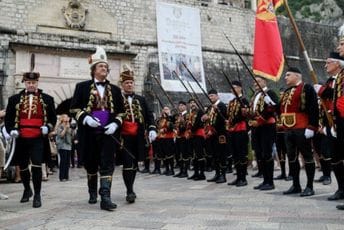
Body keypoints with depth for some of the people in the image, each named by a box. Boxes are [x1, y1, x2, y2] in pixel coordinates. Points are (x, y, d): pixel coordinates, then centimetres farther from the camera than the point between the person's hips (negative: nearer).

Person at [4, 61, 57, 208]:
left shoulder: (47, 99, 5)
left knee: (36, 166, -12)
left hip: (38, 140, -2)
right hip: (21, 140, 3)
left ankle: (37, 195, 0)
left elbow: (53, 117, 10)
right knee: (23, 167, 15)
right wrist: (11, 130, -5)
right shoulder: (15, 99, 7)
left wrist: (48, 127, -8)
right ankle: (27, 190, 38)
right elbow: (8, 118, 11)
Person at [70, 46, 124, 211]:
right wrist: (86, 118, -15)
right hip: (88, 133, 0)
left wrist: (115, 124, -7)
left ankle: (105, 197, -10)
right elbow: (74, 109, 3)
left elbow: (120, 112, 13)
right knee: (91, 164, 12)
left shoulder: (115, 90, 11)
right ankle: (93, 193, 32)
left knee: (107, 165, -8)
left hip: (108, 133, 1)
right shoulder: (82, 87, 5)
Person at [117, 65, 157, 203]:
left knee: (135, 164, 13)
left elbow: (149, 115, 12)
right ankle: (130, 191, -9)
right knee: (128, 164, -10)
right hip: (124, 137, -5)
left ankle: (130, 189, 26)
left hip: (138, 138, 5)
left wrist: (152, 129, -1)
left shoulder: (141, 99, 14)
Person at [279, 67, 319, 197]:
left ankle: (310, 187, 5)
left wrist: (311, 127, -19)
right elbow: (281, 108, 24)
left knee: (307, 156, -1)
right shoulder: (287, 92, 20)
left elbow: (313, 108, -13)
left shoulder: (307, 88, -5)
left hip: (302, 130, -8)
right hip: (288, 130, 8)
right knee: (292, 157, 11)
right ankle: (296, 185, 20)